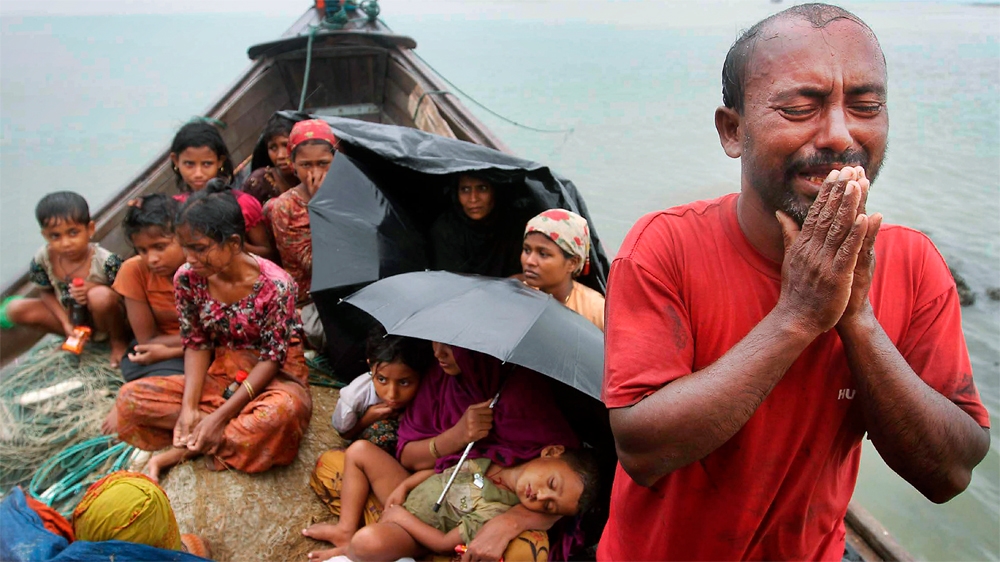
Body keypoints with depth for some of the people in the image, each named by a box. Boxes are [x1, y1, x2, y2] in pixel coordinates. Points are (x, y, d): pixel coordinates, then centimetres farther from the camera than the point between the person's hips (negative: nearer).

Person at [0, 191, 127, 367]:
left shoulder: (106, 261, -26)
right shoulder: (43, 259, -14)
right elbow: (46, 292, 1)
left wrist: (93, 289, -33)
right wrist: (65, 322, -13)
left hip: (102, 319, -4)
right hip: (70, 317, 5)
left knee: (101, 296, -37)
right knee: (16, 309, -11)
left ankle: (118, 341, -7)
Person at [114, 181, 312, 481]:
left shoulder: (274, 285, -24)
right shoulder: (187, 278, -10)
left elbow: (272, 358, -18)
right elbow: (196, 344, -2)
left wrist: (220, 416, -23)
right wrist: (189, 406, -17)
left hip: (274, 375, -4)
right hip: (220, 371, 5)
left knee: (282, 411, -40)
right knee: (130, 398, -12)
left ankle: (186, 450, -16)